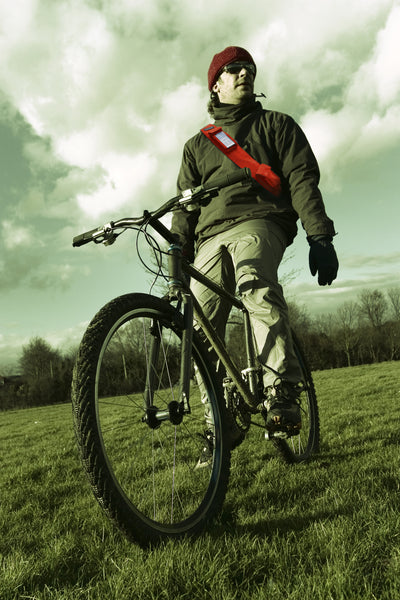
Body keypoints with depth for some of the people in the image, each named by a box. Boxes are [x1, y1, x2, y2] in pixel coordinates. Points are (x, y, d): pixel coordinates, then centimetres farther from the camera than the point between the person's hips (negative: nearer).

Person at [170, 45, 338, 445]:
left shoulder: (276, 124, 21)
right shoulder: (196, 145, 28)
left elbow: (302, 179, 7)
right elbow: (185, 207, 21)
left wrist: (319, 237, -9)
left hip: (258, 221, -3)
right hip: (210, 237, 4)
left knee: (257, 286, -37)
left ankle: (282, 395, -41)